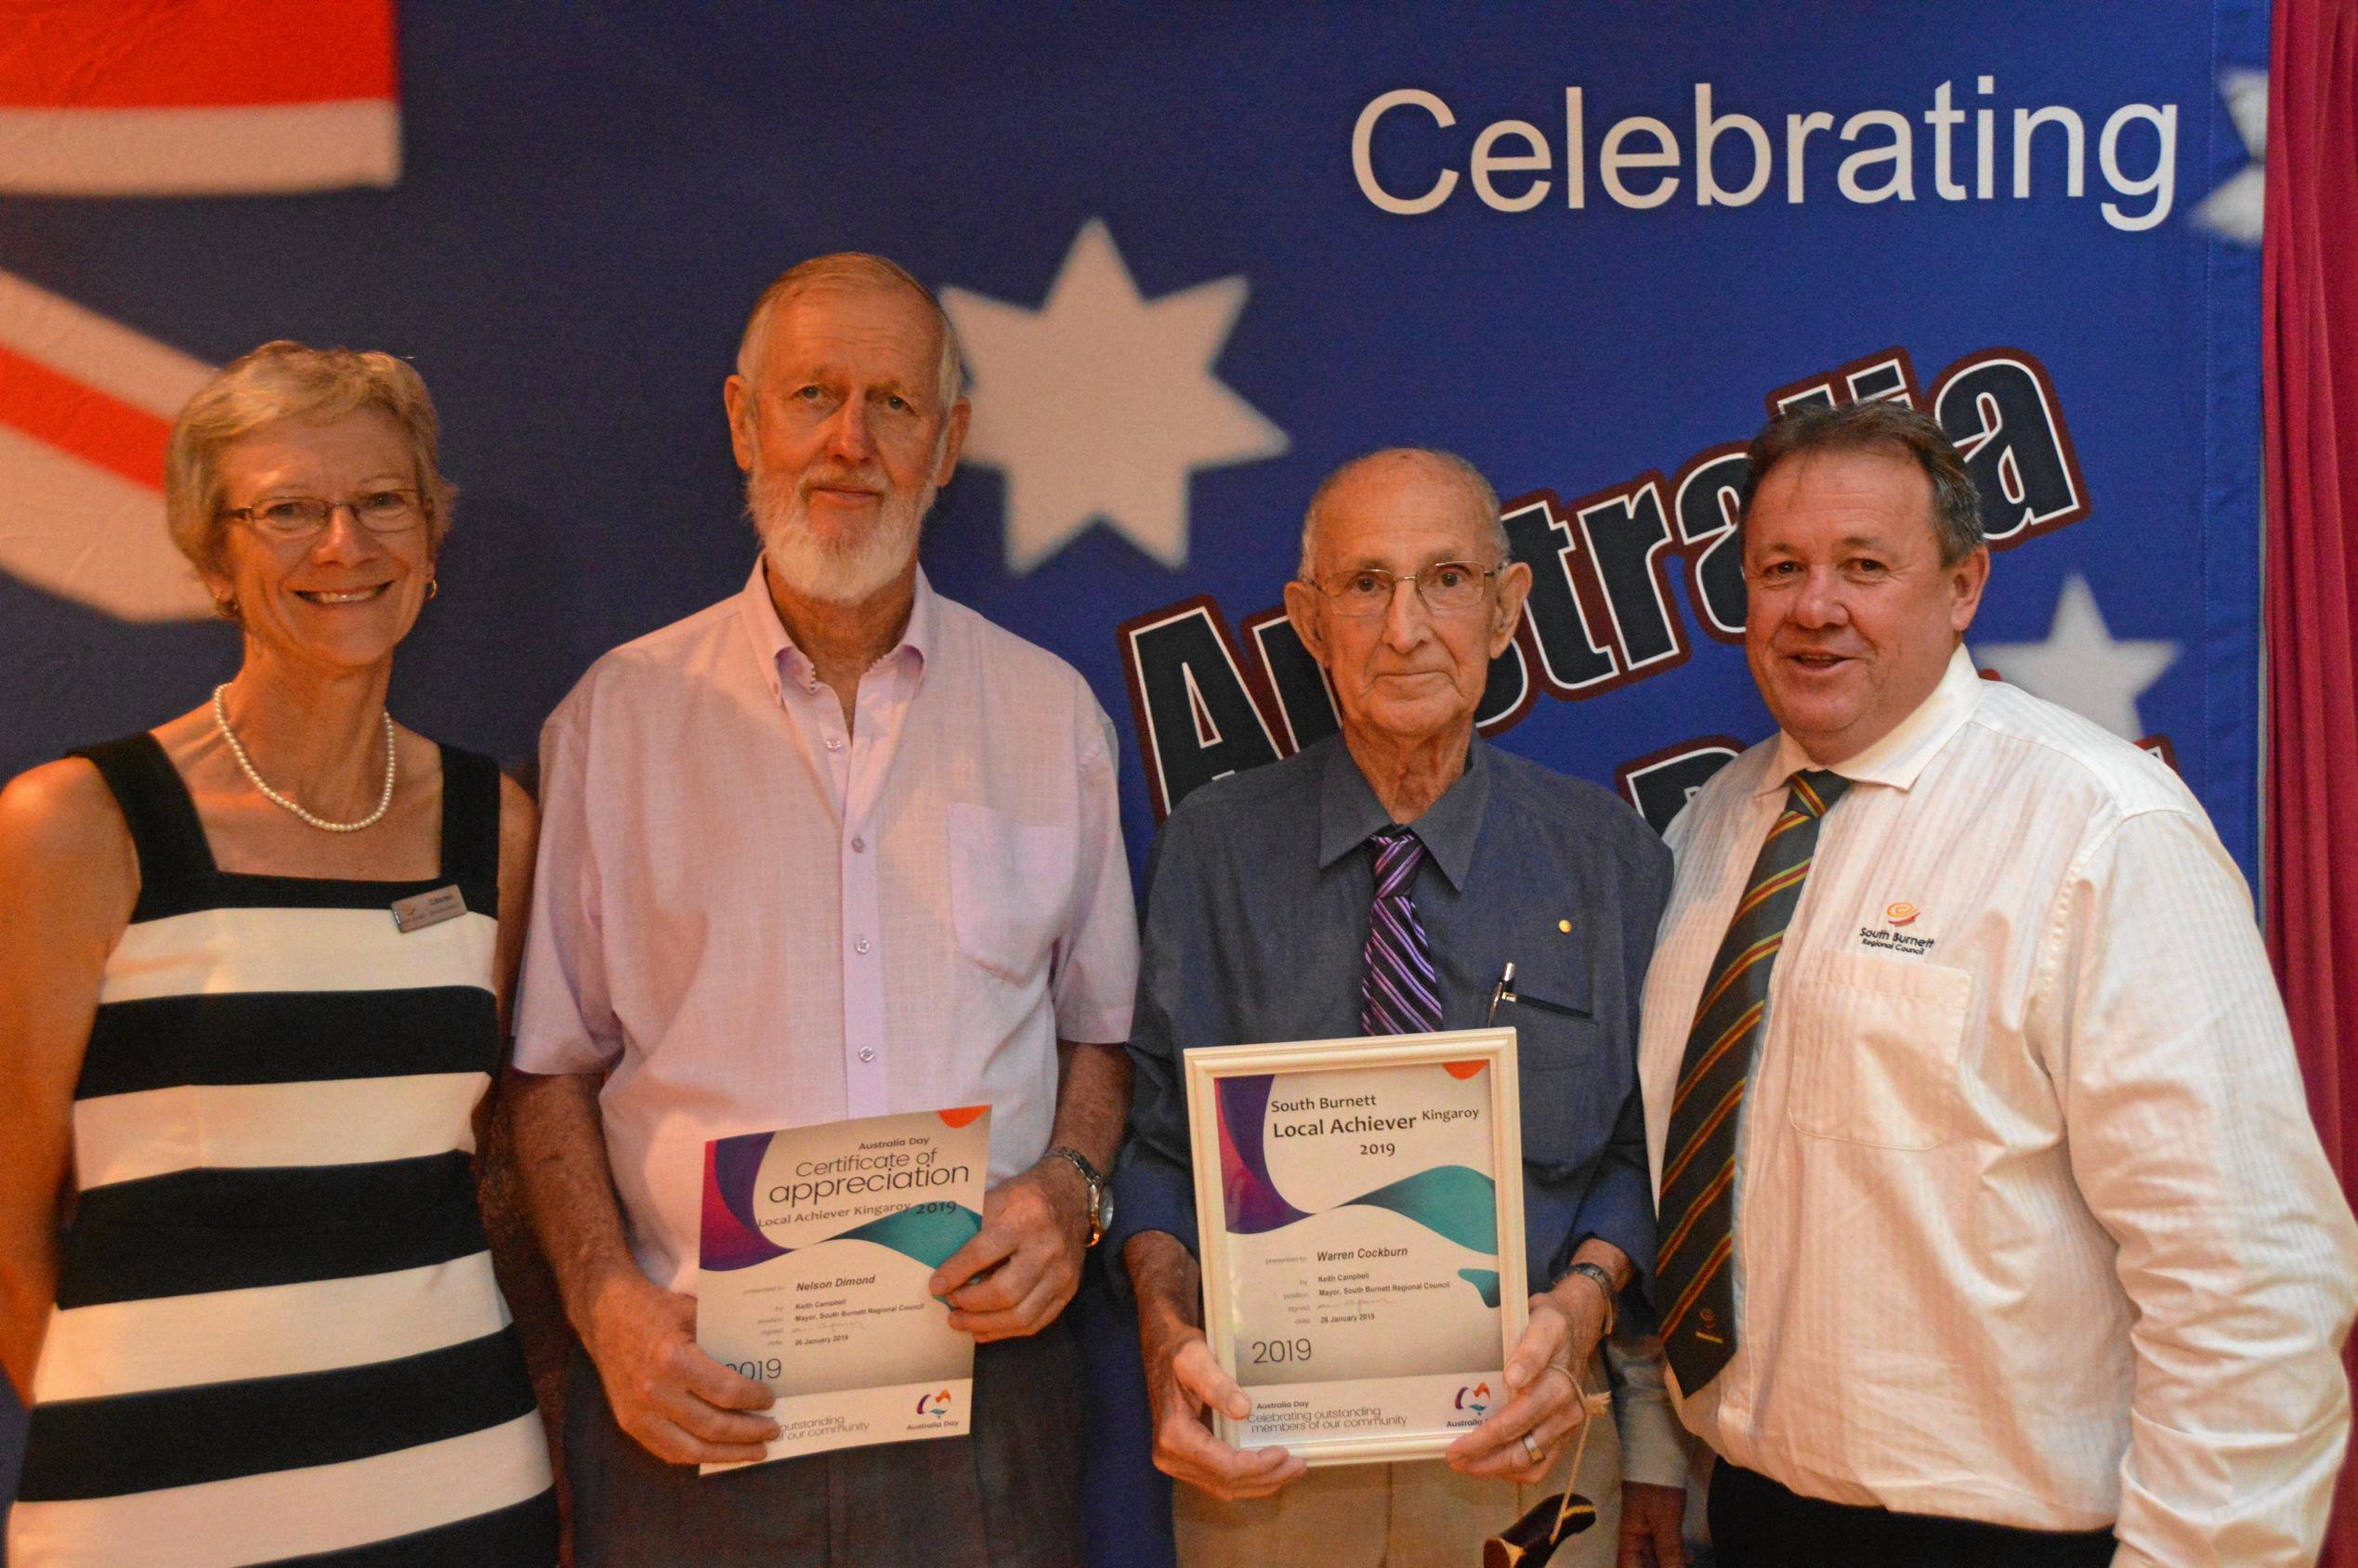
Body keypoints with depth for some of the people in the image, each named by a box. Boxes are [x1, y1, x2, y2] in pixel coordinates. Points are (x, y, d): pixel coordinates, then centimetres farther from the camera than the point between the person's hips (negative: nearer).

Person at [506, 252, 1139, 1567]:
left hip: (982, 1370, 1)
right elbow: (553, 1066, 5)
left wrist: (1068, 1189, -6)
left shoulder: (1052, 714, 6)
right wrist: (608, 1304, -8)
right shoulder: (620, 716, 3)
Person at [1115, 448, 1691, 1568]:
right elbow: (1157, 1139, -2)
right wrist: (1169, 1331, -19)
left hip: (1521, 1442, 0)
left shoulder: (1607, 857, -1)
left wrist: (1581, 1302, -18)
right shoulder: (1209, 848, -2)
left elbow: (1640, 1148, 1)